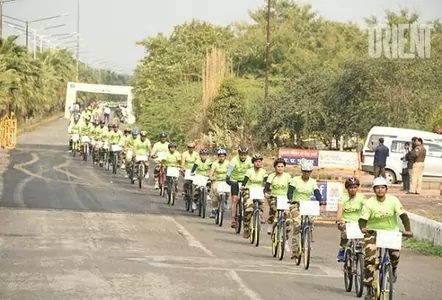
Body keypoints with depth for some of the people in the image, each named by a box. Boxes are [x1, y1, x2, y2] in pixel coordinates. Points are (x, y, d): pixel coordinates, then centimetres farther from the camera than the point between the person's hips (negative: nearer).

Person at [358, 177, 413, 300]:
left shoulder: (393, 200, -9)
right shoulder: (369, 203, -10)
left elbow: (403, 215, -15)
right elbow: (363, 219, -15)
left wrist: (408, 230, -30)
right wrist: (363, 228, -38)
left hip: (391, 231, 1)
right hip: (373, 232, -1)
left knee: (395, 253, -23)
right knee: (370, 258, -16)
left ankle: (393, 269, 14)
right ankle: (369, 288, -5)